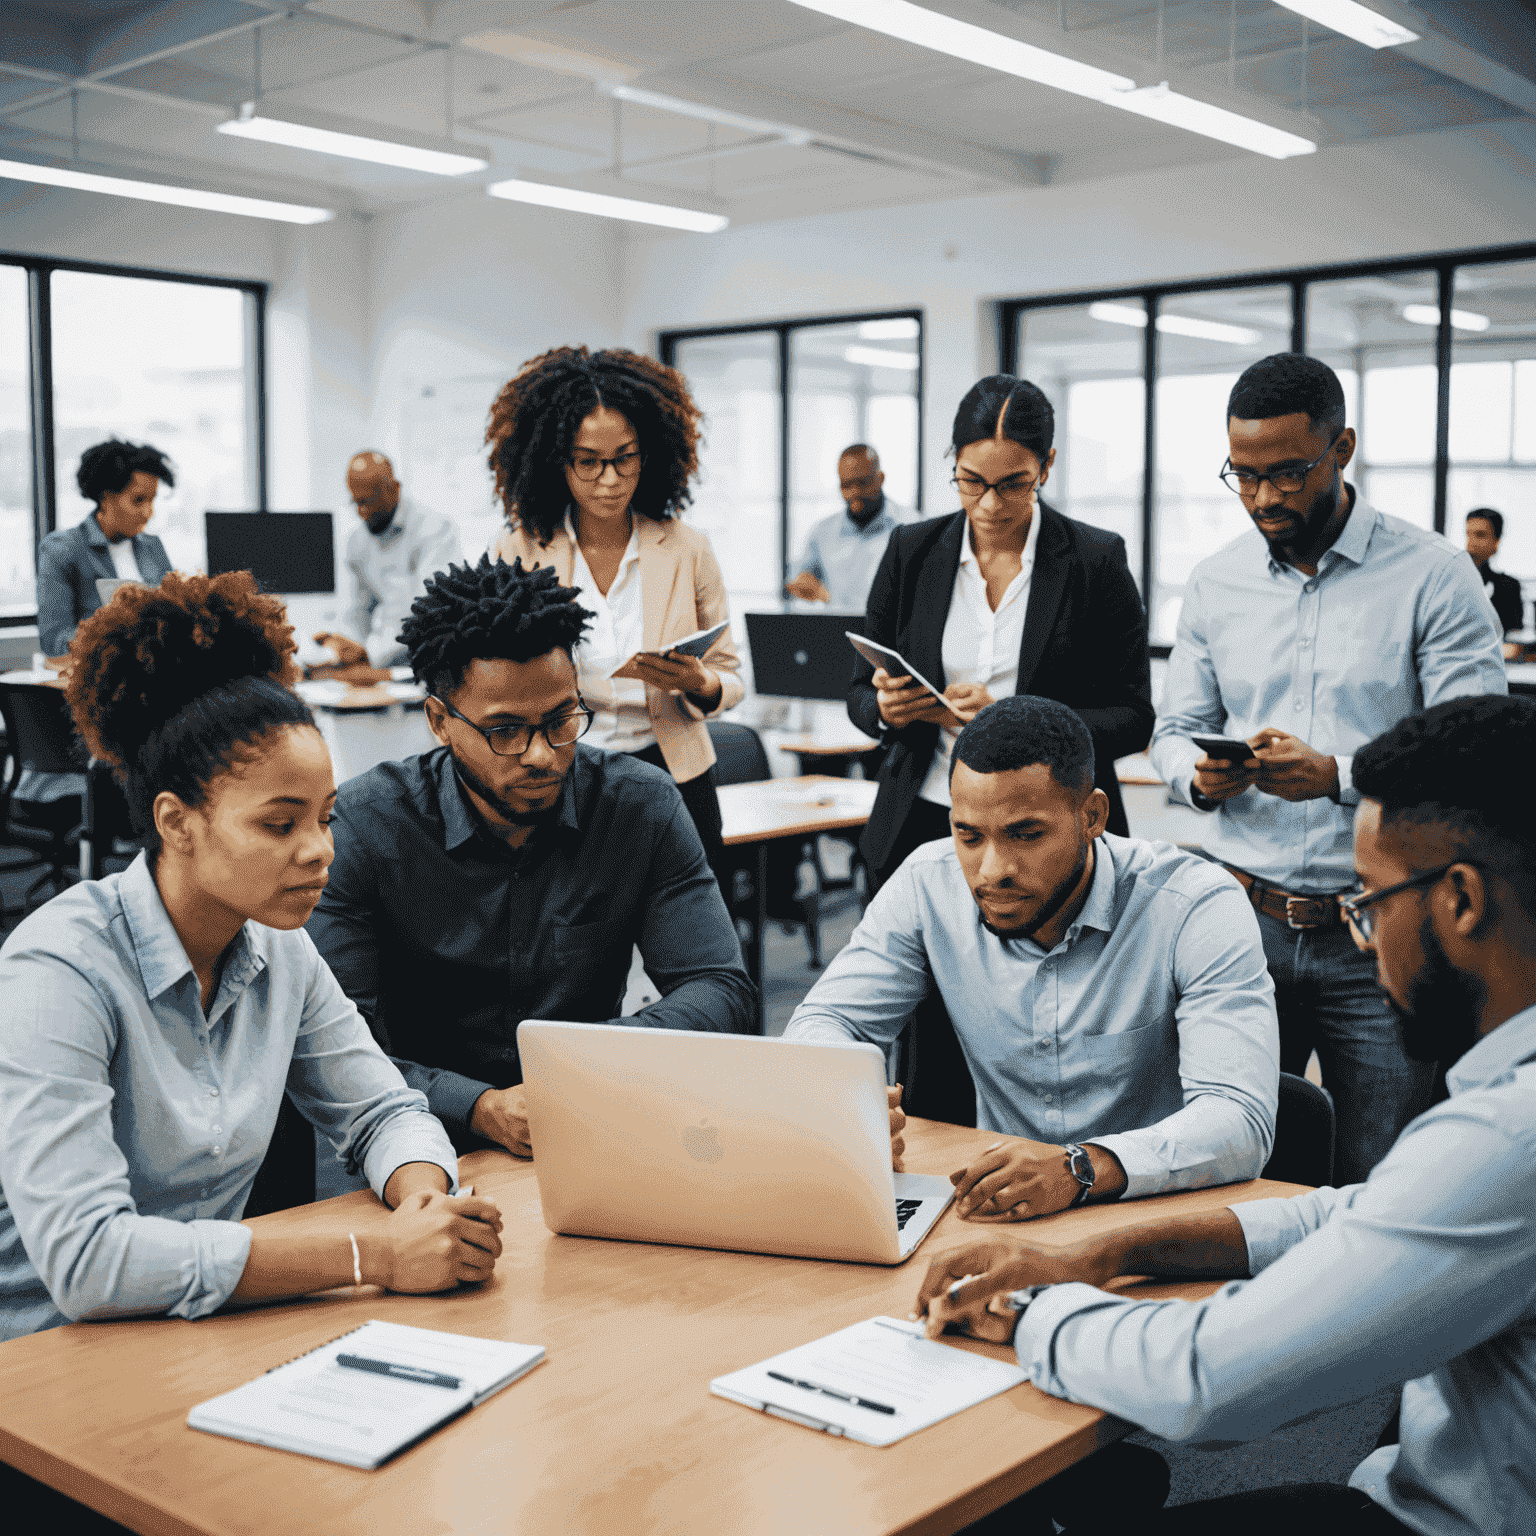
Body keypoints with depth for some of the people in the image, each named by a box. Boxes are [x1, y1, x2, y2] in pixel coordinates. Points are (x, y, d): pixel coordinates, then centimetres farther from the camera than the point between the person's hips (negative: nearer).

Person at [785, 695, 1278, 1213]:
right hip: (998, 1215, 3)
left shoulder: (1196, 908, -17)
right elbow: (823, 1019, -2)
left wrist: (1079, 1169, -43)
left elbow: (1241, 1120, -26)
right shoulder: (928, 885, -6)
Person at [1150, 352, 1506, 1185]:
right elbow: (1174, 729, 14)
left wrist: (1338, 776, -24)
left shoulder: (1434, 575, -4)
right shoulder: (1215, 582, 8)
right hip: (1242, 920, 3)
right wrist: (1200, 776, -9)